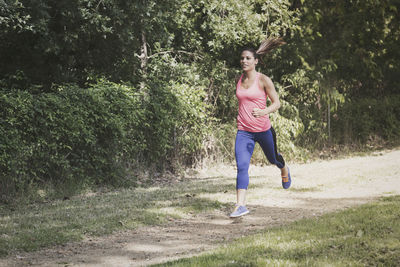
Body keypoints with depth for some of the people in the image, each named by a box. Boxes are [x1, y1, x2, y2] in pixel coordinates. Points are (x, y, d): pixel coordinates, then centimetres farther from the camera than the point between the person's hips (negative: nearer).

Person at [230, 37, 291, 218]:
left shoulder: (263, 80, -9)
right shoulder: (239, 80, 5)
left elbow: (277, 103, -8)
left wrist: (263, 111, -26)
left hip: (263, 129, -2)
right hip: (243, 131, 2)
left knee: (272, 159, 22)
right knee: (241, 167, -14)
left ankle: (284, 169, 59)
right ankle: (240, 205, -18)